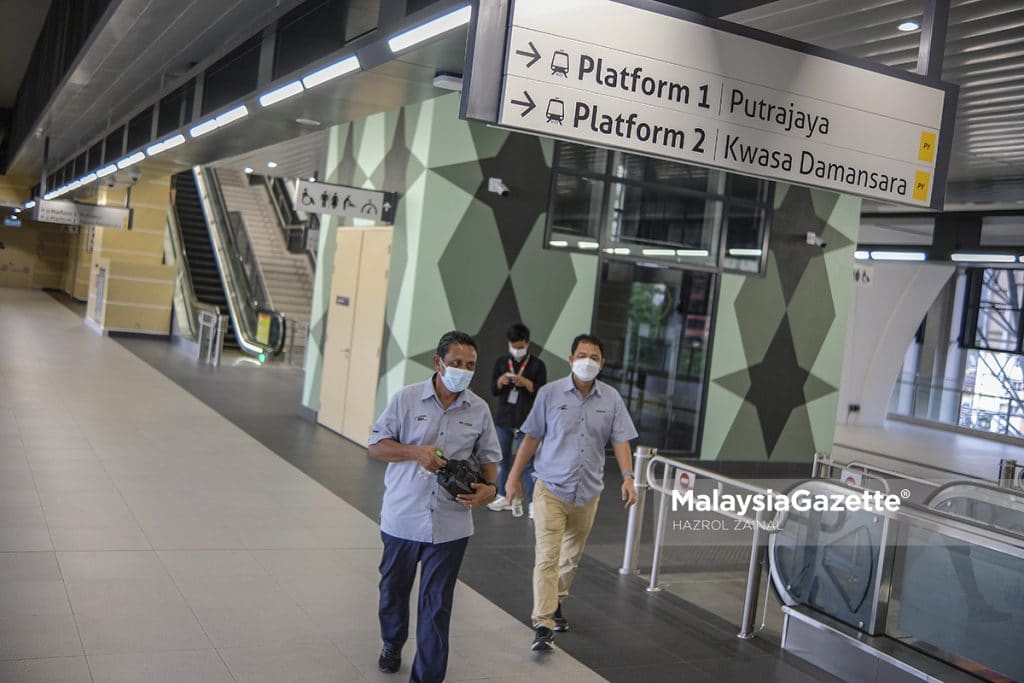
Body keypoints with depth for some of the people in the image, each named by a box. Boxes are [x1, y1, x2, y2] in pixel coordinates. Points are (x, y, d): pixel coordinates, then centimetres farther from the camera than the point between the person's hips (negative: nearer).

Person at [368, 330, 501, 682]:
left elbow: (488, 458, 10)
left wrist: (489, 488, -10)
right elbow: (376, 445, -3)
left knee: (437, 605, 2)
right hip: (402, 517, 1)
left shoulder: (479, 410, 1)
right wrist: (416, 452, -18)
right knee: (394, 588, 21)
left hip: (450, 524, 0)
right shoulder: (407, 398, -5)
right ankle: (392, 645, 49)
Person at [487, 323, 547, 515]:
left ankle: (533, 502, -3)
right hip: (503, 418, 4)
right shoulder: (501, 361, 8)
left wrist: (526, 383, -21)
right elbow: (493, 390, 8)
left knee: (527, 462, -6)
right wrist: (500, 381, -14)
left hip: (526, 420, -4)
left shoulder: (537, 365, -2)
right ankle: (504, 497, 24)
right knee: (503, 459, 11)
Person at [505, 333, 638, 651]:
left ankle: (556, 603, 38)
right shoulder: (550, 393, -5)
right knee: (547, 557, -10)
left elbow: (620, 441, -1)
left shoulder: (611, 399, 0)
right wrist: (514, 476, 1)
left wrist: (628, 477, -15)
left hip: (588, 493, 3)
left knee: (571, 556, 18)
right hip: (551, 489, -3)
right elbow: (531, 437, 0)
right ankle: (542, 625, -8)